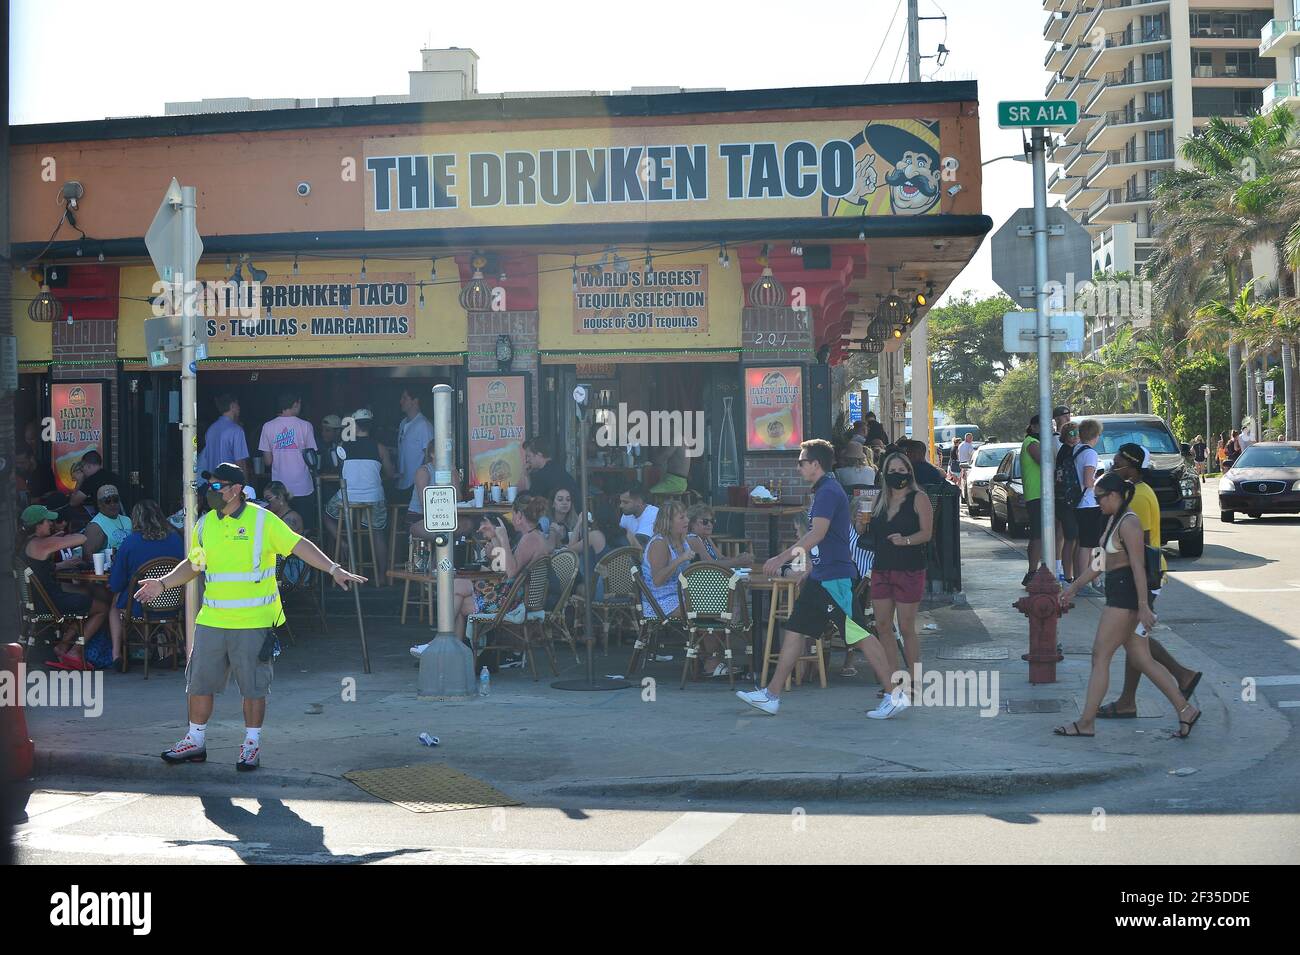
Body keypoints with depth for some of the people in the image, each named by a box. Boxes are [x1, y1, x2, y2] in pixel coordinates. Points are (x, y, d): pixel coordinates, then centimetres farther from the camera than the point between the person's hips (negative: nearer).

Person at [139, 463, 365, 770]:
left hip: (253, 622, -5)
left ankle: (251, 745, 16)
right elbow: (193, 565, 22)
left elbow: (300, 546, -10)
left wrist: (334, 569, -19)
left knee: (253, 687, 3)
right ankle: (195, 741, 23)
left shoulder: (262, 520, -7)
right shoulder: (205, 525, 9)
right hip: (211, 620, 5)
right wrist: (162, 583, 11)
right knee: (199, 683, 9)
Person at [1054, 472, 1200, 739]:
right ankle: (1185, 710, 11)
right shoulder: (1113, 520, 17)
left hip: (1127, 595, -10)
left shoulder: (1128, 523, -15)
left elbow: (1138, 566, -21)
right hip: (1118, 594, 10)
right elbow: (1100, 562, 23)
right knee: (1142, 660, 9)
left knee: (1100, 655, -6)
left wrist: (1143, 606, -26)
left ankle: (1086, 722, -2)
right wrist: (1073, 587, 24)